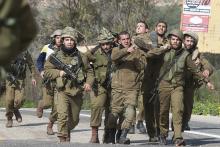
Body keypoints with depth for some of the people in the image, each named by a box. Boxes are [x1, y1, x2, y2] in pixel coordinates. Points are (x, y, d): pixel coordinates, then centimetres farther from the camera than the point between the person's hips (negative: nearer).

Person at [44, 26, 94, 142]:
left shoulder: (81, 57, 7)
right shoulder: (56, 56, 1)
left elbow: (89, 71, 14)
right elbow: (46, 71, 2)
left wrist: (88, 83, -3)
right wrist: (59, 73, -13)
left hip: (77, 93, 3)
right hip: (62, 92, -3)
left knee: (74, 120, 14)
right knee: (63, 116, -20)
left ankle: (66, 131, 42)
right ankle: (63, 139, -15)